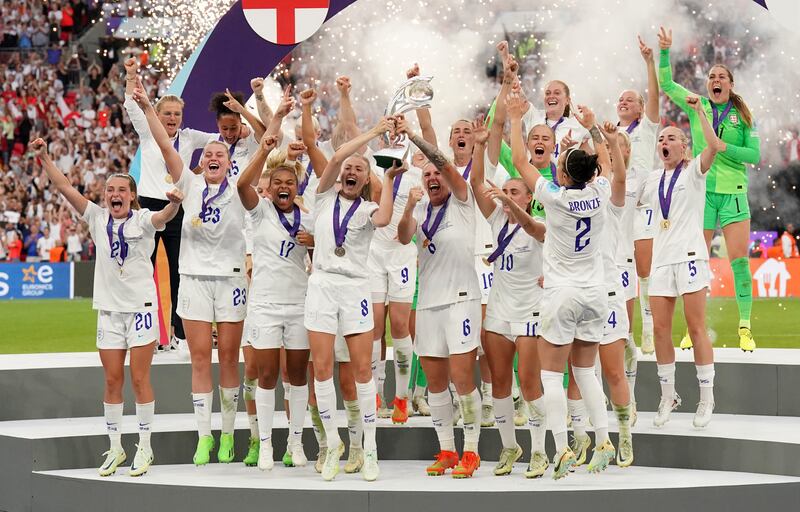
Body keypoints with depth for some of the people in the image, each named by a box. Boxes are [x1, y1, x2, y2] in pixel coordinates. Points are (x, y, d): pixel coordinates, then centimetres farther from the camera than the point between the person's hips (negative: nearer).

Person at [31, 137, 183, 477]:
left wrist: (173, 205, -49)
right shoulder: (98, 219, 5)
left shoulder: (142, 220, -4)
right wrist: (44, 158, -9)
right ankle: (115, 448, 15)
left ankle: (144, 448, 6)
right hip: (109, 307, 4)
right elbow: (64, 187, 1)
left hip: (141, 305, -4)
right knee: (112, 381, 6)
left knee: (140, 379, -1)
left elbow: (162, 218, -26)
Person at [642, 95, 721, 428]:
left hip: (690, 256, -5)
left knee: (696, 327, -6)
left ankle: (707, 400, -1)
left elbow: (714, 146, -18)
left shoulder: (693, 172, 1)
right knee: (660, 329, 2)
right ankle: (668, 397, 12)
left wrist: (699, 110, -21)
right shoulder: (653, 179, 16)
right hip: (661, 259, 5)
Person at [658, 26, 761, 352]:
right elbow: (666, 84, 3)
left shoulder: (742, 116, 5)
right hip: (701, 191, 1)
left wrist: (724, 147, -11)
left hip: (733, 192, -1)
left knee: (739, 259, -6)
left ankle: (745, 328, 0)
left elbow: (754, 155, 1)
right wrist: (664, 51, -8)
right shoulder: (696, 107, 7)